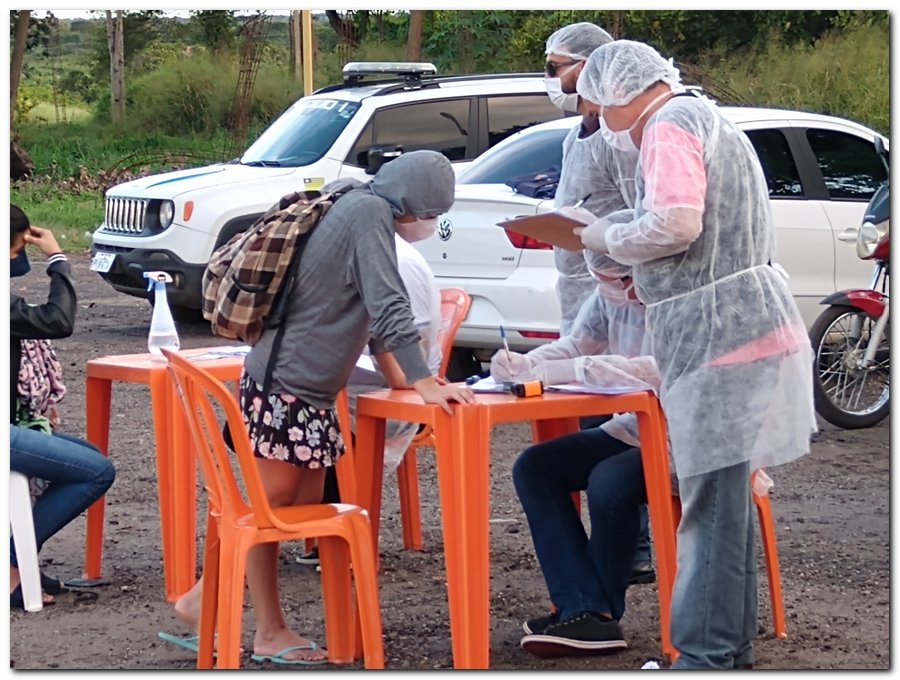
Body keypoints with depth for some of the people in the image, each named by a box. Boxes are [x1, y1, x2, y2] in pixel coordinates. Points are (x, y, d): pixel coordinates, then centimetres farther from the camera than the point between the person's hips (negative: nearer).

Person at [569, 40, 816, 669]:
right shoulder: (709, 119, 23)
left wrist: (609, 239, -7)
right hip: (749, 327, 10)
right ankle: (732, 648, 21)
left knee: (713, 505, -8)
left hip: (720, 336, -10)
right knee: (726, 502, 15)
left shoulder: (671, 126, -9)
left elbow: (677, 222, -24)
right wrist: (647, 279, 20)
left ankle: (708, 656, -6)